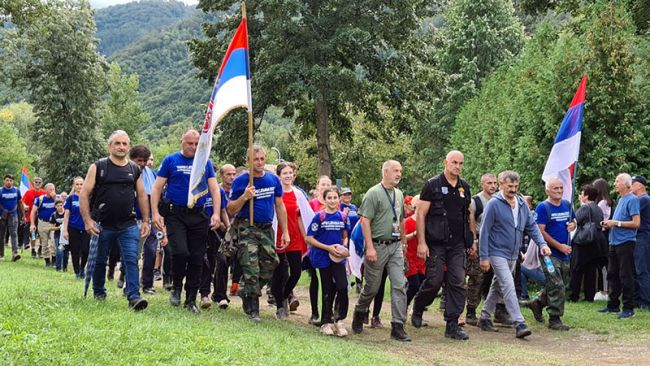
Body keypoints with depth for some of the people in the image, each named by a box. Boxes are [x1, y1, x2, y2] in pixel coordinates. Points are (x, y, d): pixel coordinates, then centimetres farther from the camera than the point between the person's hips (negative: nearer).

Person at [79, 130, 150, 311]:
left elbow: (142, 195, 14)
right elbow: (84, 194, -4)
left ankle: (134, 296, -16)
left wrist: (146, 221, 8)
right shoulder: (97, 167, -1)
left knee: (131, 260, -11)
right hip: (102, 226, -1)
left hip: (128, 226, 2)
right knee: (100, 261, 11)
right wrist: (87, 220, -12)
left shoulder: (134, 169, 9)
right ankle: (99, 294, 28)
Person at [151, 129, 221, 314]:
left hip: (199, 216, 3)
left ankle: (191, 300, 15)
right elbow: (157, 188, 2)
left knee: (197, 259, 4)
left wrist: (216, 213, -6)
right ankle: (176, 287, 7)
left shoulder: (205, 163, 11)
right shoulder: (170, 160, 4)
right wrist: (155, 213, -9)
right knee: (180, 252, -19)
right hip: (175, 214, -3)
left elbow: (214, 189, 8)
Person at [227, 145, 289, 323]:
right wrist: (244, 197, -22)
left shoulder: (273, 179, 5)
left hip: (267, 228, 4)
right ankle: (253, 310, 0)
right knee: (251, 270, -8)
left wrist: (285, 232, 9)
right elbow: (231, 210, -4)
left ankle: (247, 294, 28)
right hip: (247, 228, -4)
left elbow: (279, 206, 12)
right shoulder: (240, 181, -6)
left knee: (269, 267, 5)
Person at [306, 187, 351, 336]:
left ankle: (339, 320, 1)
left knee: (343, 287, -14)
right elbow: (309, 238, -9)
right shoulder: (319, 216, -7)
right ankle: (326, 322, 19)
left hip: (338, 257, 2)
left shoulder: (343, 216, 4)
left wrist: (344, 247, -3)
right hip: (323, 258, -2)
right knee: (328, 290, 5)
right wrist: (329, 248, -14)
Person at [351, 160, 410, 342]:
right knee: (372, 287, 5)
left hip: (395, 246, 5)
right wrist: (370, 247, -18)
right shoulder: (374, 193, -8)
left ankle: (398, 326, -2)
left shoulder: (399, 194, 13)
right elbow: (365, 221, -13)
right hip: (377, 246, -5)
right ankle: (359, 313, 32)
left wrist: (403, 242, 17)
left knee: (399, 285, -4)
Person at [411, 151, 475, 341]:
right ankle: (417, 309, 23)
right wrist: (421, 242, -13)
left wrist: (473, 240, 15)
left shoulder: (464, 187, 12)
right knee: (434, 281, -4)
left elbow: (468, 215, 20)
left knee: (457, 283, 0)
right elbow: (421, 214, -6)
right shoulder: (432, 185, -4)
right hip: (436, 244, -5)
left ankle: (452, 325, 5)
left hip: (457, 245, 5)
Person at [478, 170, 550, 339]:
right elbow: (484, 231, -12)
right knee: (508, 287, -15)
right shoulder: (494, 204, -12)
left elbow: (532, 226, 9)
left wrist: (542, 243, -8)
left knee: (497, 286, 17)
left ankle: (485, 318, 30)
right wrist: (484, 257, -14)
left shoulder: (522, 204, 6)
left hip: (513, 255, 7)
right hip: (498, 253, -7)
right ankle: (519, 324, -18)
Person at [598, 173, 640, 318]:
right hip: (614, 242, 9)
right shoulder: (621, 200, 16)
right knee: (613, 274, 13)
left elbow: (636, 223, -18)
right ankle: (613, 305, 22)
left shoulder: (632, 199, -11)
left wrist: (616, 223, -17)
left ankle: (628, 308, 0)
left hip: (625, 242, -9)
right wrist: (609, 223, 7)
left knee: (626, 276, -5)